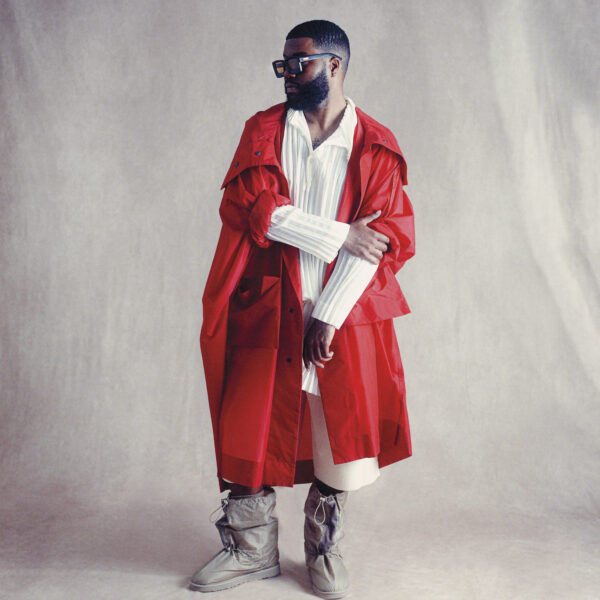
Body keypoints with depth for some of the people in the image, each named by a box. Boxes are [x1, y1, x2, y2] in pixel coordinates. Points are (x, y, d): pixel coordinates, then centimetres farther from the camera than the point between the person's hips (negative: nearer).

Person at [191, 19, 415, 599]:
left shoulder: (376, 146, 1)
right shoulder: (262, 130, 6)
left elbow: (384, 238, -7)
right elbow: (253, 208, -10)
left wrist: (328, 317, -14)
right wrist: (340, 235, -15)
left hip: (344, 312, 0)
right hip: (268, 308, 1)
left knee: (339, 433, 5)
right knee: (252, 427, 3)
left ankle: (323, 549, 27)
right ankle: (252, 550, 23)